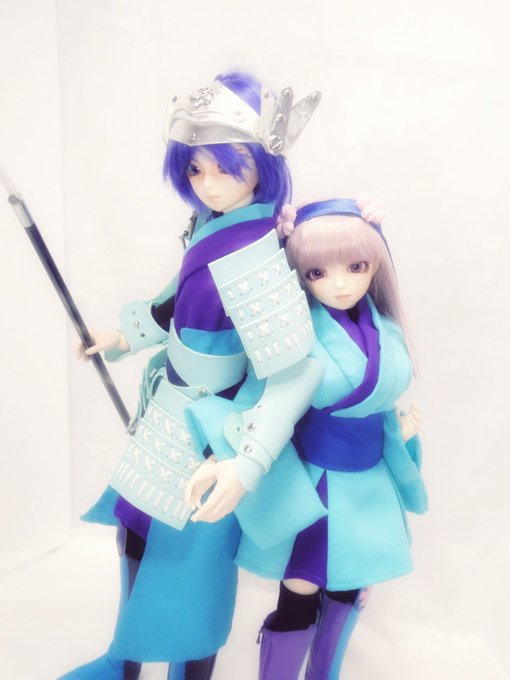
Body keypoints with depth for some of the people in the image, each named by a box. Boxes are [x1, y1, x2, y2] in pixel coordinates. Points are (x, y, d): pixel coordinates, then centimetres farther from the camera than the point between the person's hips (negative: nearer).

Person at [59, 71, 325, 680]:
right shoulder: (214, 221, -5)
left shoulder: (252, 260, -32)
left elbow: (295, 372, -31)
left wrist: (247, 464, -37)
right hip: (173, 414, 10)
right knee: (139, 536, 26)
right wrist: (125, 333, 16)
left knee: (185, 562, 12)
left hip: (204, 435, -9)